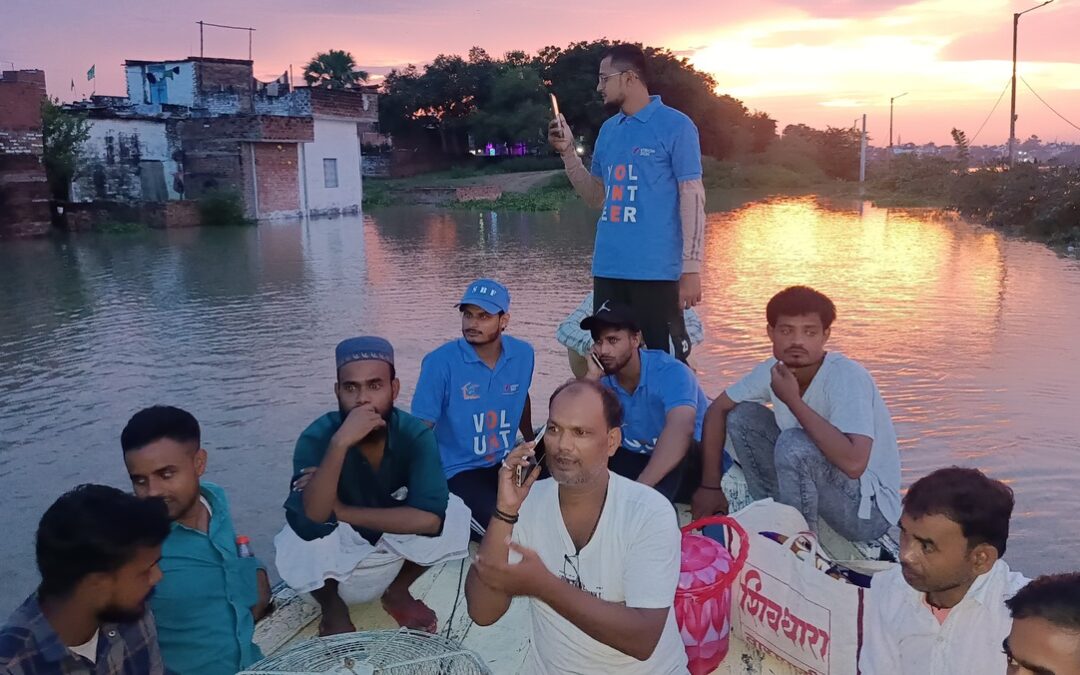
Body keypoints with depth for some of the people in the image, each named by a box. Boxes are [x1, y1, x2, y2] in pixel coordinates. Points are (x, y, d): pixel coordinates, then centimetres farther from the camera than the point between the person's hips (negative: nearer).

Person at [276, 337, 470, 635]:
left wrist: (341, 511, -30)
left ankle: (398, 591, 7)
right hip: (333, 569, -2)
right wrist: (340, 442, -49)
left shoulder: (414, 433, -21)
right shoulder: (316, 438, -25)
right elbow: (311, 519, -39)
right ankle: (333, 609, 1)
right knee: (299, 537, -33)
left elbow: (430, 518, -32)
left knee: (454, 513, -21)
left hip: (392, 558, 2)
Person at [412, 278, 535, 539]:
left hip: (505, 465, 5)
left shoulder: (523, 354, -3)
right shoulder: (440, 362, -16)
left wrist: (532, 444, 32)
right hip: (459, 471, -5)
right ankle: (461, 521, 3)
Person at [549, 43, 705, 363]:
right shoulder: (608, 130, 14)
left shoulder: (676, 125, -4)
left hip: (656, 269, -6)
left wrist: (691, 267, -14)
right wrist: (568, 151, 5)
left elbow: (692, 196, -8)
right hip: (608, 268, 6)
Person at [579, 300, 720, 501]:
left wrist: (640, 487, -51)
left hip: (690, 459, -7)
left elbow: (680, 430, -42)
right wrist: (592, 377, -26)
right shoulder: (603, 378, -8)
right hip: (636, 459, 7)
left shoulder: (670, 372, -24)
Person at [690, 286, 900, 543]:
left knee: (794, 443, -33)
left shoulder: (847, 377, -27)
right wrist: (710, 486, 2)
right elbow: (718, 409, 5)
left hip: (869, 510, -7)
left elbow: (854, 462, -41)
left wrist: (793, 400, -33)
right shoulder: (773, 370, -8)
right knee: (742, 416, -4)